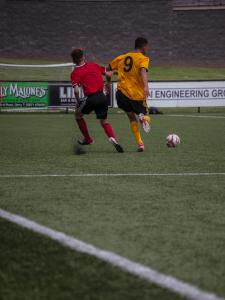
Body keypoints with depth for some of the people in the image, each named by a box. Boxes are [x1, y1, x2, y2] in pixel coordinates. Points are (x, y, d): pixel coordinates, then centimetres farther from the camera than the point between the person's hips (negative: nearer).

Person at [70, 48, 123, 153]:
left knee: (78, 114, 24)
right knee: (104, 121, 19)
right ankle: (113, 139, -8)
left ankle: (87, 139, 29)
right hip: (102, 96, 4)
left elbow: (76, 90, -12)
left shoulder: (75, 73, -1)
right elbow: (108, 74, 16)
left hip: (91, 98, -4)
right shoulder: (93, 65, 11)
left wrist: (78, 101, 4)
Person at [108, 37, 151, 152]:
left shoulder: (122, 57, 14)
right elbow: (143, 71, -23)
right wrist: (146, 87, -37)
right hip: (137, 95, -4)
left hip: (122, 92, 4)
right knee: (145, 115, 17)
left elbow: (109, 69, 21)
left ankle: (140, 144, 6)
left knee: (132, 118, 19)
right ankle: (144, 118, -22)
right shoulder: (143, 58, -3)